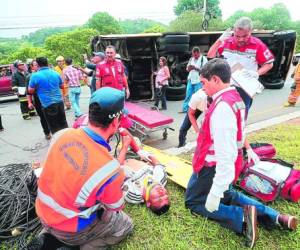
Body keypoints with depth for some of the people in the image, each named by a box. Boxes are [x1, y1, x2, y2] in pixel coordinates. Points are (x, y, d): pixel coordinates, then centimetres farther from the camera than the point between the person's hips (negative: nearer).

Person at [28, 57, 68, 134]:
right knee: (63, 124, 16)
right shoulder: (55, 73, 5)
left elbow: (30, 91, 0)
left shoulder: (35, 76, -8)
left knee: (54, 127, 5)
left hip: (48, 104, -4)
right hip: (59, 102, 4)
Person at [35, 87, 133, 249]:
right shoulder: (111, 170, -33)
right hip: (70, 231, -5)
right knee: (126, 224, 16)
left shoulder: (64, 134, -17)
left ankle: (49, 235, 19)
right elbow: (116, 207, -10)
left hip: (43, 214, 5)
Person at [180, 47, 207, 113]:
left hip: (199, 81, -5)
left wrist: (196, 68, -20)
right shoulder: (191, 59, 14)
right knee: (188, 95, 7)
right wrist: (189, 68, -7)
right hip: (190, 80, 5)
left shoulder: (203, 59, -3)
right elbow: (187, 69, 17)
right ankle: (185, 109, 12)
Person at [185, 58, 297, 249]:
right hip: (229, 166, 9)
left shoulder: (222, 106, -28)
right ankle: (274, 217, 18)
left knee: (194, 202, 12)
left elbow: (225, 153, -31)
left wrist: (215, 192, -28)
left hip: (214, 168, -9)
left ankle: (242, 217, -5)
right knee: (227, 195, 31)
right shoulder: (235, 98, 3)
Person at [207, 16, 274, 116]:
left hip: (245, 88, -2)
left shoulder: (258, 45, -8)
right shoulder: (226, 42, -1)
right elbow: (210, 55, 2)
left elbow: (269, 64, 1)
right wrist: (219, 40, -12)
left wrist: (257, 73, -18)